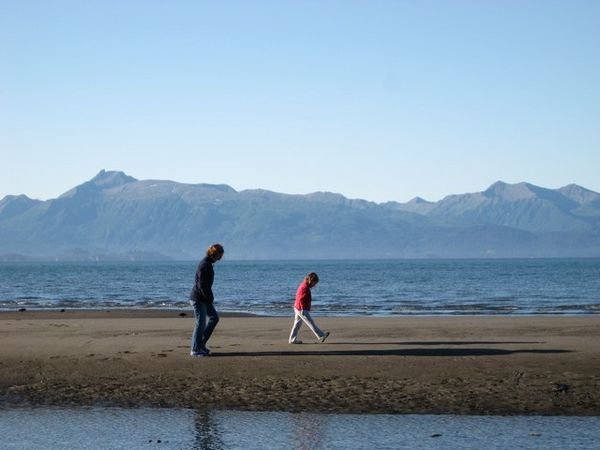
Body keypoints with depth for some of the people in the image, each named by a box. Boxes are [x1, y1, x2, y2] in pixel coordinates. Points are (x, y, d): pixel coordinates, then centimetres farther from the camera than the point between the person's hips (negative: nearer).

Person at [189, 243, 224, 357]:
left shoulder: (208, 263, 11)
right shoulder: (205, 265, -20)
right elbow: (201, 285, -23)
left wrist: (210, 297, 13)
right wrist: (209, 298, -15)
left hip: (204, 298, 10)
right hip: (198, 298, -10)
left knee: (214, 317, 15)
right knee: (201, 323, -4)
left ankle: (201, 344, 18)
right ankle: (195, 350, 4)